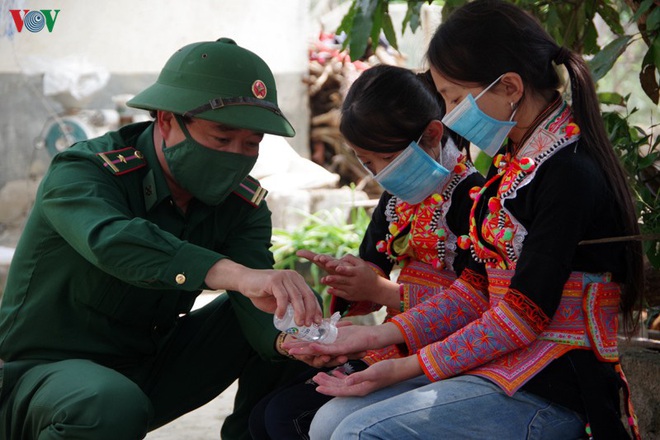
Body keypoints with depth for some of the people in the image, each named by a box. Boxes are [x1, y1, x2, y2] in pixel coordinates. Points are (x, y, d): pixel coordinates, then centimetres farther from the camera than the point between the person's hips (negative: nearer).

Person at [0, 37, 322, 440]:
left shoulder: (244, 205, -3)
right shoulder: (81, 173, -21)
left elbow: (260, 312, -18)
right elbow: (112, 240, -44)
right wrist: (238, 274, -58)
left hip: (150, 365, 6)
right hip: (46, 369, -5)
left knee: (297, 317, -7)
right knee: (113, 407, -40)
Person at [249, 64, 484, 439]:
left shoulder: (468, 195, -15)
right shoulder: (396, 197, 13)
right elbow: (374, 273, 15)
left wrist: (380, 290, -19)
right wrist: (346, 274, -10)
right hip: (393, 345, 9)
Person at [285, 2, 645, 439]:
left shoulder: (569, 172, -17)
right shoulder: (513, 161, 13)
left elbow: (525, 315, -18)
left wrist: (408, 367, -14)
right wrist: (382, 334, 4)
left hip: (550, 390, -9)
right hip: (502, 366, 9)